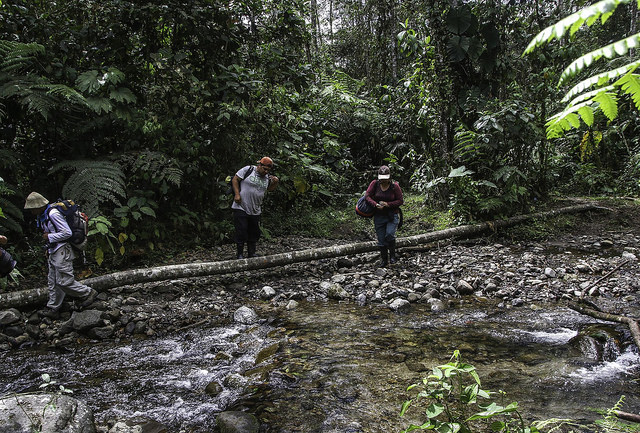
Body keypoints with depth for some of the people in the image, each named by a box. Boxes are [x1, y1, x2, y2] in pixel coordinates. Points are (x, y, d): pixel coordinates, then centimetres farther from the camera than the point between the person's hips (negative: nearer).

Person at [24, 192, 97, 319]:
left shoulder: (53, 214, -18)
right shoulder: (42, 216, 13)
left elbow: (67, 232, -21)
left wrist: (49, 237, -15)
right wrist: (49, 249, 18)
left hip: (62, 252, -10)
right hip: (53, 253, 10)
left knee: (64, 281, -9)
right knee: (53, 282, 12)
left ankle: (88, 293, 5)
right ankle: (53, 309, 19)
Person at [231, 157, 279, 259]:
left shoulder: (267, 178, 8)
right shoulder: (247, 170, -7)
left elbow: (270, 189, 21)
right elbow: (235, 180, -4)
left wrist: (275, 182, 1)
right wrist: (237, 194, -11)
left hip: (255, 211, 5)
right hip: (241, 208, -5)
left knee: (254, 233, 11)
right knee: (241, 231, -3)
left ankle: (252, 254, 23)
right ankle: (240, 254, 9)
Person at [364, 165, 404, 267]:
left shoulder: (395, 186, -9)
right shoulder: (375, 184, -5)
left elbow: (400, 201, -5)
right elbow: (367, 196, -6)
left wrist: (388, 204, -18)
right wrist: (376, 204, -21)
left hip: (392, 215, -2)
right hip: (379, 216, 2)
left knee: (389, 234, -23)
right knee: (381, 239, 5)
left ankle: (392, 255, -1)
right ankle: (384, 260, 21)